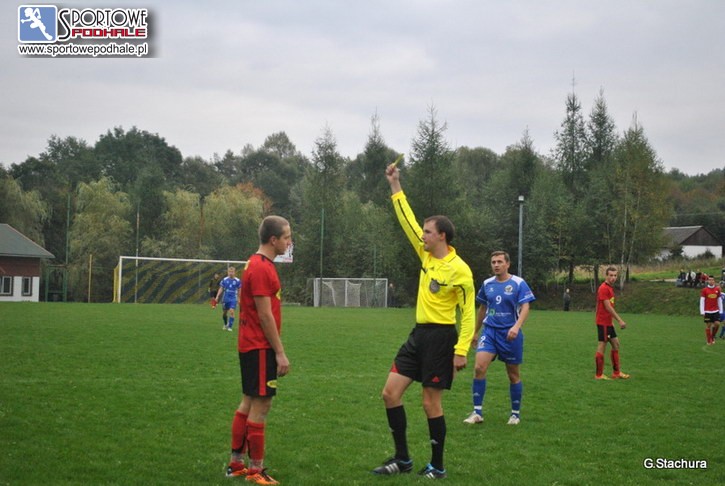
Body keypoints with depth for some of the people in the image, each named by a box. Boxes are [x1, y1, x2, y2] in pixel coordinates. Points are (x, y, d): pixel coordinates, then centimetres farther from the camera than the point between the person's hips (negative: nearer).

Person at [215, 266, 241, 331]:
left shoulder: (237, 281, -3)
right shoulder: (224, 280, 0)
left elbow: (239, 290, 7)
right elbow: (221, 289, 5)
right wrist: (217, 297, -4)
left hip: (233, 299, -2)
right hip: (225, 299, 2)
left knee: (231, 311, -17)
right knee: (224, 313, 11)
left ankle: (230, 326, -10)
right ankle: (225, 324, 37)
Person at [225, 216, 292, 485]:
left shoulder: (257, 264, 13)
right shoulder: (262, 268, -17)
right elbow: (265, 315, -19)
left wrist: (276, 350, 20)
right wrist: (280, 353, -17)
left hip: (251, 346, 10)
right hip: (260, 348, -10)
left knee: (249, 402, 14)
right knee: (261, 405, -5)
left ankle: (236, 463, 21)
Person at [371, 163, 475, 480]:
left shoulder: (459, 270, -13)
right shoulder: (427, 255, 7)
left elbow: (468, 313, -13)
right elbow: (407, 221, 13)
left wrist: (461, 350, -19)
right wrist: (396, 187, 12)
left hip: (440, 337, -8)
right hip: (418, 334, 8)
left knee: (431, 403, -2)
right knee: (390, 392, 3)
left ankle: (437, 468, 12)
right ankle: (402, 459, 13)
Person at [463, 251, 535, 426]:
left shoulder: (518, 283, -5)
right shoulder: (487, 284, 7)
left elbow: (525, 308, -12)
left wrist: (517, 326, -29)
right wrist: (475, 332, 22)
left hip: (510, 334, -3)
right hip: (490, 331, 3)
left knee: (513, 375, 7)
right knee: (479, 367, -15)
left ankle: (515, 413, 23)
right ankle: (477, 412, -9)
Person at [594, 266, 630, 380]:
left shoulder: (610, 288, 14)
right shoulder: (604, 288, -16)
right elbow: (608, 307, -21)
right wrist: (620, 320, -21)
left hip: (608, 322, 10)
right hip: (603, 322, -10)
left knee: (616, 344, 13)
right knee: (602, 346, -5)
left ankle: (616, 372, 19)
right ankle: (599, 375, 0)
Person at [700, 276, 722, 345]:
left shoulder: (717, 289, 7)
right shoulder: (704, 290, -1)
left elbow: (719, 300, 12)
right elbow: (702, 301, -3)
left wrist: (721, 310, 8)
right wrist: (702, 312, -8)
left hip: (715, 311, 2)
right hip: (707, 311, -2)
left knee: (717, 324, -9)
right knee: (708, 326, 0)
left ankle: (713, 337, 14)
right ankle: (709, 341, 9)